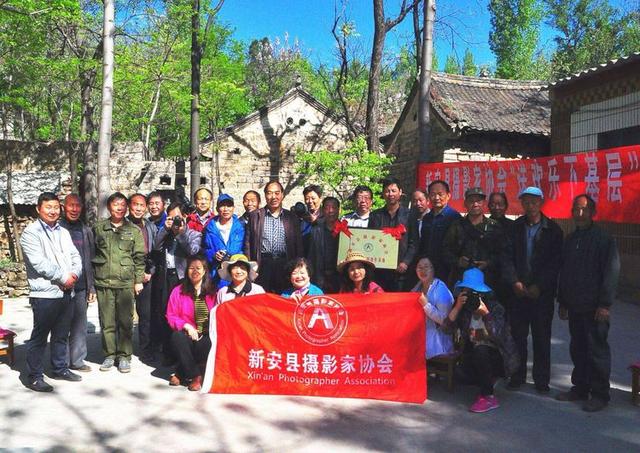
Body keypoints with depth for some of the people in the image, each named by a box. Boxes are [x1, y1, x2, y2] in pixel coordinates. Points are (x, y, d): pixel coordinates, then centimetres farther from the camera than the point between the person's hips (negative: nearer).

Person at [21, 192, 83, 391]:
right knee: (39, 337, 1)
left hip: (67, 292, 7)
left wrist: (74, 274, -6)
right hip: (44, 294, -7)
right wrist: (63, 277, -13)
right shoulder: (31, 232, -6)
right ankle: (35, 376, 9)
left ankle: (60, 368, 28)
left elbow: (75, 257, 13)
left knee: (61, 335, 16)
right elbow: (39, 263, -16)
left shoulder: (63, 232, 17)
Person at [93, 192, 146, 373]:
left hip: (126, 283, -1)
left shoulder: (134, 230, 6)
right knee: (107, 322, 6)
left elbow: (139, 257, 6)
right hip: (103, 282, 1)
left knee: (125, 321, 2)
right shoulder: (98, 228, 8)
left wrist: (139, 280, 1)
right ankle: (109, 355, 19)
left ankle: (124, 356, 13)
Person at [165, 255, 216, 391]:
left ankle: (181, 374, -13)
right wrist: (186, 326, -13)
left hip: (207, 335, 0)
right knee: (177, 337, -33)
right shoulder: (178, 291, 8)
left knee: (208, 344, -35)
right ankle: (195, 376, -21)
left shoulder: (213, 292, 8)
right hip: (186, 334, 1)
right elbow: (171, 316, 4)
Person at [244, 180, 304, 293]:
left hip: (285, 265, 1)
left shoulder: (292, 218, 11)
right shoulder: (255, 216, 8)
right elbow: (248, 243, 6)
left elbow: (298, 245, 10)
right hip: (262, 265, -1)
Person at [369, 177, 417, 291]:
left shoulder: (409, 215, 5)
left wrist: (405, 262, -8)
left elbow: (413, 243, 2)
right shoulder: (375, 215, 11)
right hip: (379, 270, 2)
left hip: (401, 270, -2)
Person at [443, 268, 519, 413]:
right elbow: (448, 327, -16)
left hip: (497, 356, -4)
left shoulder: (495, 307, -15)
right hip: (475, 355, 4)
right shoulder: (464, 309, -4)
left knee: (480, 351, -33)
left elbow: (497, 335, -30)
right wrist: (458, 306, -24)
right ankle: (488, 382, 13)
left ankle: (489, 398, -19)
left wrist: (485, 312, -34)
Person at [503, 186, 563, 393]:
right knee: (518, 335, 6)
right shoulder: (515, 227, 6)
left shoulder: (553, 229, 0)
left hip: (542, 292, -2)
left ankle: (542, 380, 16)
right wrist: (515, 282, -8)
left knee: (542, 337, 4)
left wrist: (539, 286, -11)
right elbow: (508, 258, 3)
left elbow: (555, 262, -4)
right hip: (519, 290, 2)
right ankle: (517, 376, 18)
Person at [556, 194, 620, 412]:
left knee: (597, 350, 0)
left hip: (595, 308, -6)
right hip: (575, 305, 6)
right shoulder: (570, 240, 14)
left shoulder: (604, 239, -7)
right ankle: (580, 388, 25)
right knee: (578, 349, 13)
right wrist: (562, 301, 16)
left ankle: (600, 394, 10)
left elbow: (611, 272, -12)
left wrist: (605, 304, -16)